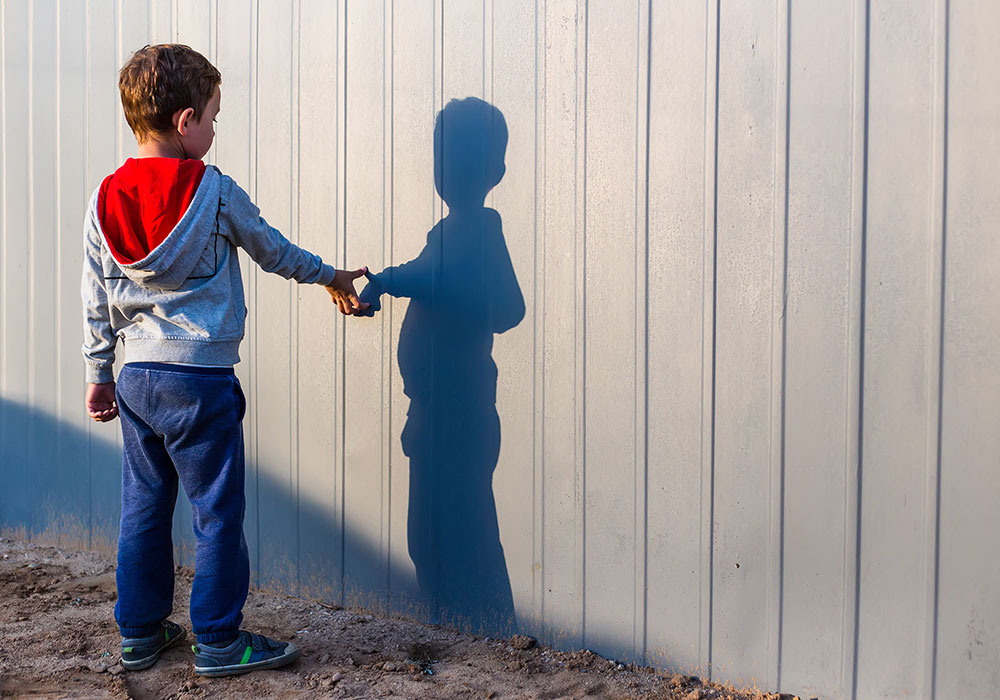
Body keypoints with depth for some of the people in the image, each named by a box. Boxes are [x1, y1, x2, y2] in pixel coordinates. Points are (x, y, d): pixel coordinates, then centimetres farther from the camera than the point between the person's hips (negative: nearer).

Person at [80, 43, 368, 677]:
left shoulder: (105, 201, 3)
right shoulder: (214, 192, -11)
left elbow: (96, 299, 8)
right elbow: (273, 250, 3)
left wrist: (100, 374, 18)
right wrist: (331, 277, 20)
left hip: (137, 380, 6)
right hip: (199, 381, -6)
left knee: (144, 511, 15)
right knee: (219, 515, 5)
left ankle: (140, 633, 26)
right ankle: (219, 642, 13)